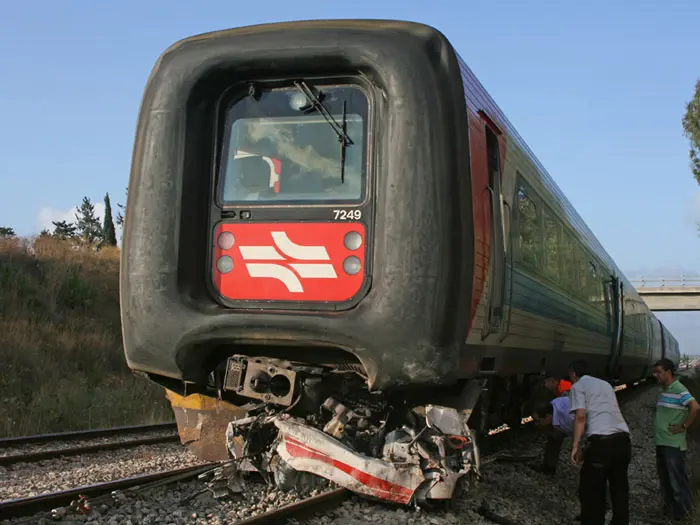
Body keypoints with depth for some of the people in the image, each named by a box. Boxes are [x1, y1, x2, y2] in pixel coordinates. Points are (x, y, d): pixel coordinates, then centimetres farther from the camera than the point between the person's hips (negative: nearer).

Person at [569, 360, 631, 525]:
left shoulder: (578, 386, 6)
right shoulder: (605, 384, 27)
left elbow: (581, 416, -7)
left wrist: (575, 445, -7)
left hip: (602, 441, -7)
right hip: (623, 439, 7)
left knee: (591, 492, 3)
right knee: (620, 488, 17)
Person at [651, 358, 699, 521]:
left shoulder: (679, 390, -15)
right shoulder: (663, 391, 13)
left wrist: (683, 426, -20)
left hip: (674, 444, -9)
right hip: (661, 442, 10)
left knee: (677, 477, -2)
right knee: (664, 477, 16)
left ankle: (682, 510, 8)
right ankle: (670, 507, 26)